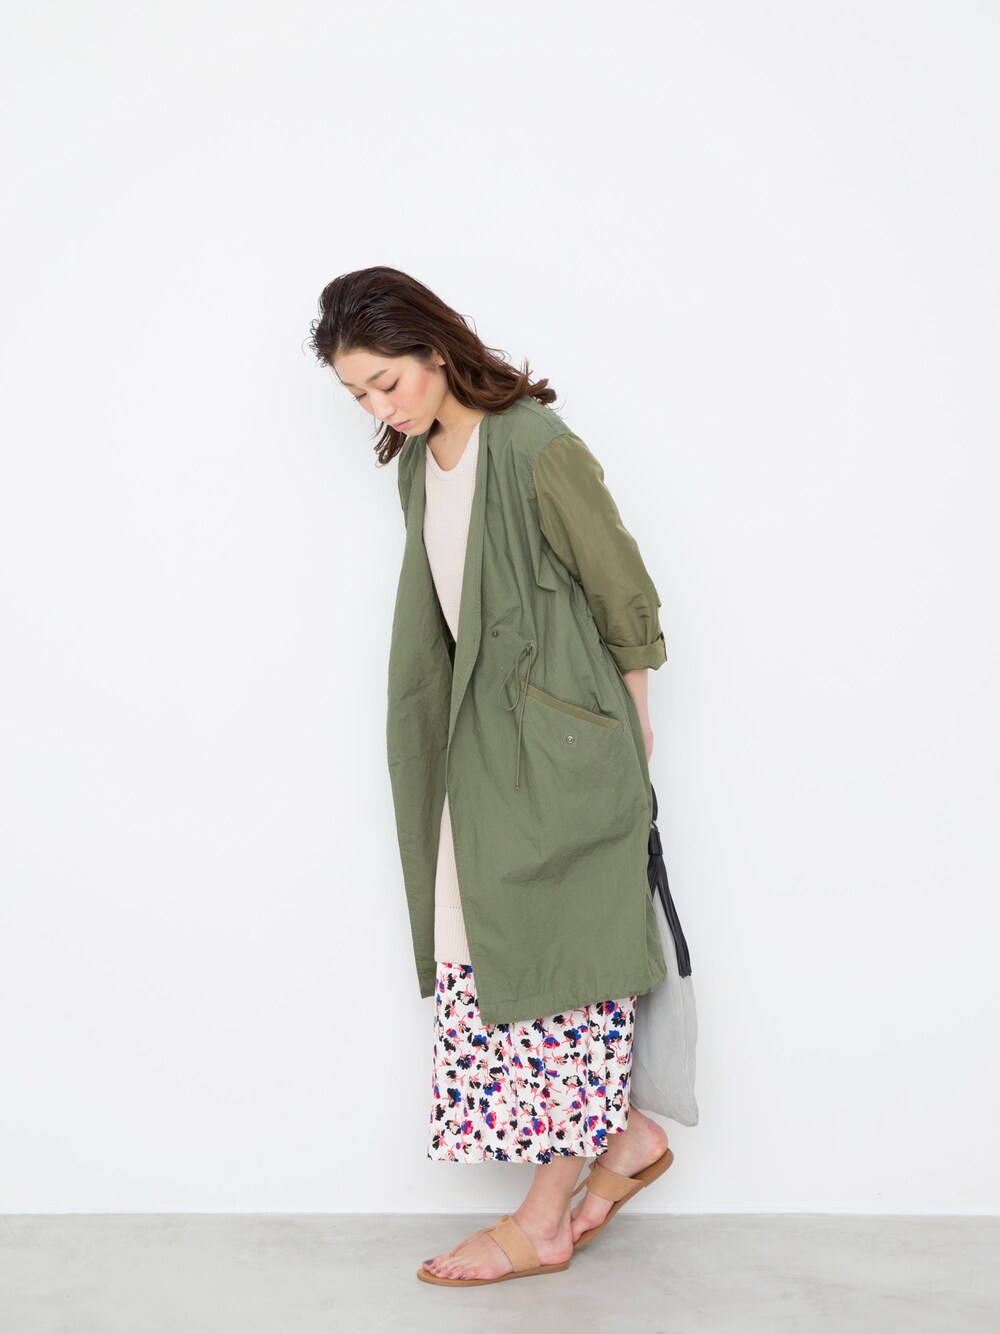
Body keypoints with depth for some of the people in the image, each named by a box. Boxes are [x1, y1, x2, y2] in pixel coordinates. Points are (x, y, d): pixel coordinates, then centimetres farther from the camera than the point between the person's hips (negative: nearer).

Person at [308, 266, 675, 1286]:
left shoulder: (536, 447, -17)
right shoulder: (421, 462, 8)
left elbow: (622, 591, -10)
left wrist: (630, 723, 1)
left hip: (557, 749, -8)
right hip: (482, 741, 8)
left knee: (550, 964, 0)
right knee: (484, 959, 9)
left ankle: (544, 1221, 12)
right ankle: (627, 1136, 25)